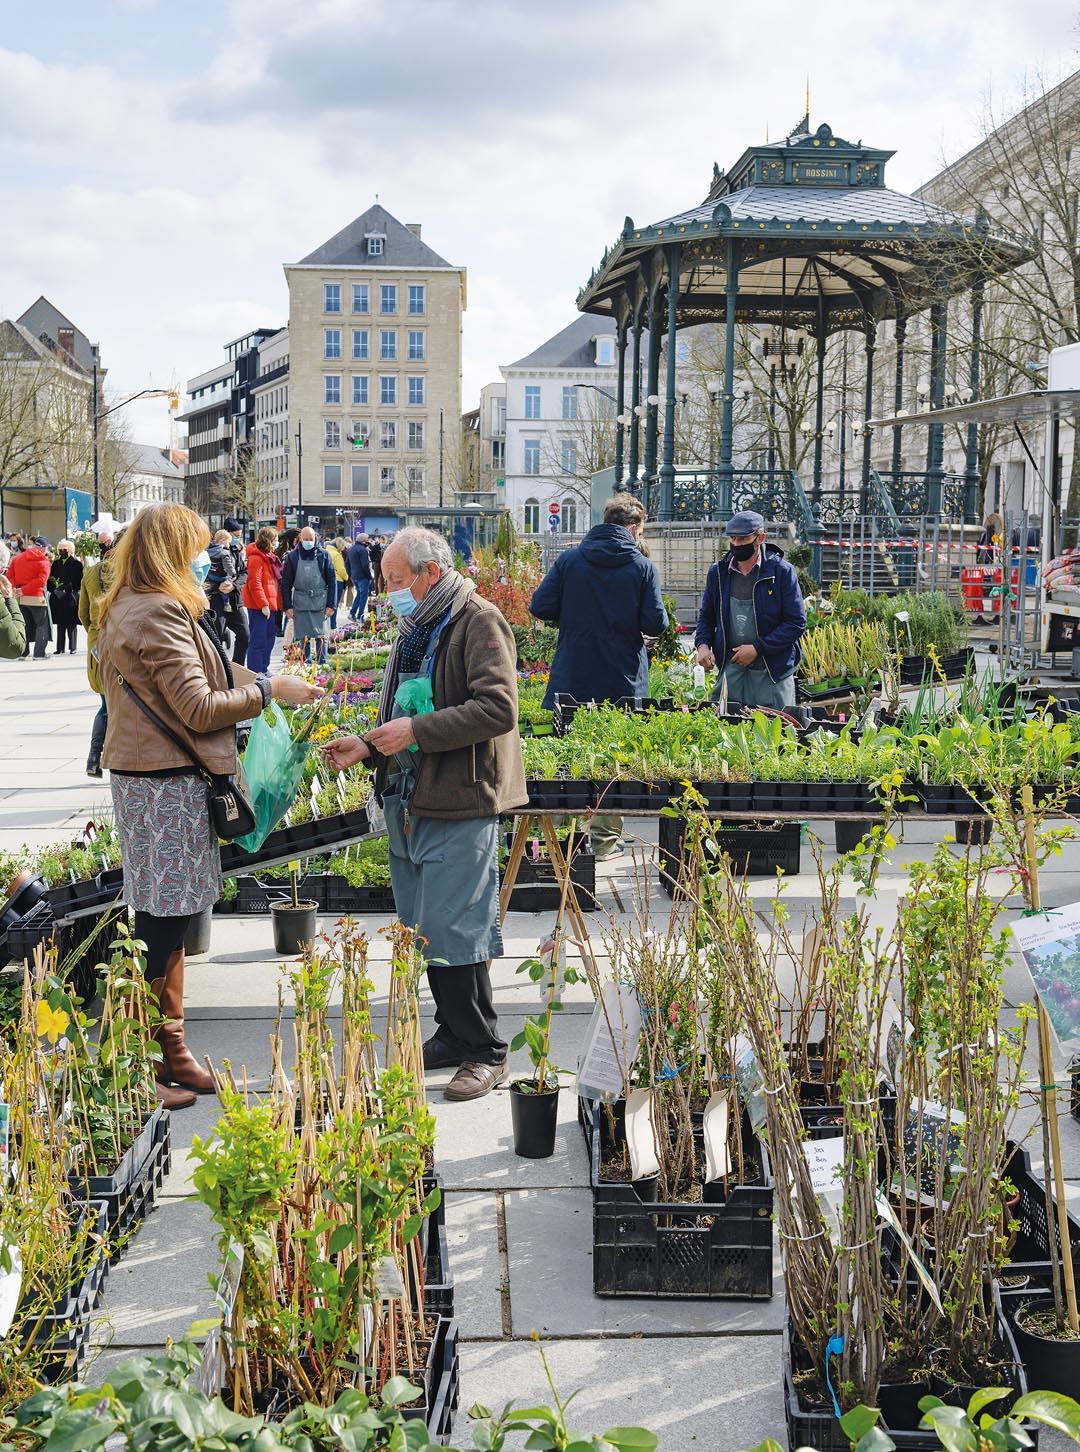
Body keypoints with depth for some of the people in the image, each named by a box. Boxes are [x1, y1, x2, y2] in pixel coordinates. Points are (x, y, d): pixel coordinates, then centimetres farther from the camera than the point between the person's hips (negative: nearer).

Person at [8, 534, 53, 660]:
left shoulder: (17, 558, 10)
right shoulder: (44, 561, -8)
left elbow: (10, 575, 3)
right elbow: (41, 580, -19)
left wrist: (14, 588, -7)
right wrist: (24, 590, -17)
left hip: (20, 598, 6)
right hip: (36, 598, -5)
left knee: (24, 625, 16)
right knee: (42, 625, 5)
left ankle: (23, 653, 16)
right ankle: (39, 653, -1)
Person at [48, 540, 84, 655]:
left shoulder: (76, 563, -2)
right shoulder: (56, 563, 13)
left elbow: (79, 581, -7)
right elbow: (51, 578, 11)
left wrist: (69, 588, -18)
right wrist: (53, 589, -6)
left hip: (71, 598, -5)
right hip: (58, 598, 5)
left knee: (71, 624, 0)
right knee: (60, 624, 7)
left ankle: (72, 647, 5)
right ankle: (60, 648, 10)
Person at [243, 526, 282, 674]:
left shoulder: (269, 556, 16)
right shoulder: (256, 558, -14)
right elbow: (254, 584, -20)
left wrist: (278, 603, 13)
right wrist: (263, 605, -22)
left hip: (271, 604, 10)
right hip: (259, 606, -10)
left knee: (270, 637, 16)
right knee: (258, 641, -6)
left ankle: (263, 670, 26)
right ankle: (254, 673, -2)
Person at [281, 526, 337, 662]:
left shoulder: (323, 555, 3)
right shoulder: (292, 557, 4)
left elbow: (332, 581, 3)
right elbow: (286, 583, 5)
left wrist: (331, 604, -4)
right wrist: (288, 606, -3)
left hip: (320, 603, -1)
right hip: (300, 604, 1)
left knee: (321, 636, 0)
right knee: (303, 638, 2)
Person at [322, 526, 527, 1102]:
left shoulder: (479, 622, -10)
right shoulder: (417, 628, 19)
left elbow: (498, 708, -21)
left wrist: (417, 730, -21)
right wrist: (369, 746, 10)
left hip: (459, 803, -9)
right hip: (410, 800, 9)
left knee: (451, 931, -8)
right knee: (424, 929, 13)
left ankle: (485, 1052, 3)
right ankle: (453, 1036, 25)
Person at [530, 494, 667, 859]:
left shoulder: (569, 559, 0)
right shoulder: (642, 566, -5)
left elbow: (540, 607, -5)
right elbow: (656, 624, -10)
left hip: (572, 679, 2)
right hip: (622, 682, -1)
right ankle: (604, 839, 11)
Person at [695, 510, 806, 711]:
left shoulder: (782, 571, -5)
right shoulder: (718, 572, 8)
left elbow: (797, 623, -7)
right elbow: (706, 616, 19)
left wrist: (757, 648, -13)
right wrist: (703, 644, -2)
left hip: (772, 671, -3)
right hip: (730, 668, 3)